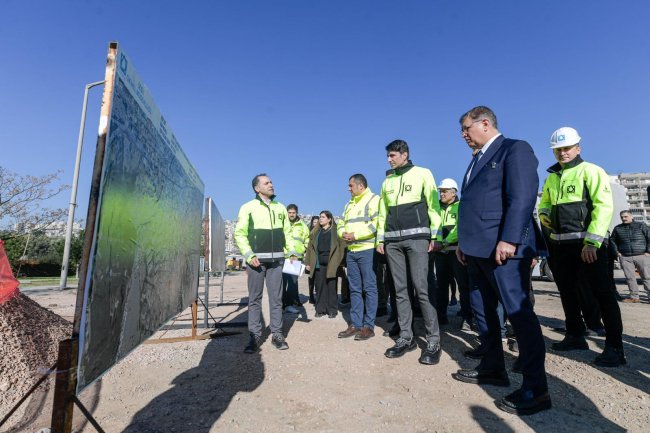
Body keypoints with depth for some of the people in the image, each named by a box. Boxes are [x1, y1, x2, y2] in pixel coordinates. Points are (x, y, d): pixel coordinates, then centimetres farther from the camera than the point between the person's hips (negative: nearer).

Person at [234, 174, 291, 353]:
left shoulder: (280, 207, 13)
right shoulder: (248, 207, 1)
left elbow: (287, 232, 14)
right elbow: (239, 234, -3)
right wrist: (249, 256, -14)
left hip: (277, 259, 3)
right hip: (256, 259, -3)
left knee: (276, 298, 6)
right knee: (255, 298, 4)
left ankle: (277, 334, 16)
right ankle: (255, 336, 13)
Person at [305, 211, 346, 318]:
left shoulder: (336, 231, 3)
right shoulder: (316, 232, 15)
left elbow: (342, 246, -2)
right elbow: (310, 248, 13)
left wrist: (340, 262, -11)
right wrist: (308, 262, 6)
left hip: (331, 264, -3)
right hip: (318, 264, 3)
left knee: (331, 286, 1)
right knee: (319, 286, 4)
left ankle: (332, 310, 10)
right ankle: (320, 309, 13)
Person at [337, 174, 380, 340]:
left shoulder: (373, 199, -4)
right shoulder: (349, 204, 22)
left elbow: (376, 224, -17)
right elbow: (342, 224, 23)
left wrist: (355, 235, -15)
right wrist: (343, 233, -1)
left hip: (367, 250, -8)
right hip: (351, 251, 8)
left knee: (369, 288, -2)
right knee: (354, 289, 10)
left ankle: (369, 326, 5)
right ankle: (355, 324, 17)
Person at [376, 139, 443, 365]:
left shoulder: (422, 174, 4)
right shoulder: (387, 181, 18)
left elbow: (433, 205, -1)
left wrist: (435, 236, -7)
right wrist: (380, 239, 12)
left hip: (416, 237, -5)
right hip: (392, 240, 5)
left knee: (421, 289, -9)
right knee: (400, 290, 6)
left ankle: (433, 340, 2)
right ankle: (406, 337, 14)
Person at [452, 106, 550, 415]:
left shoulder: (515, 148, -4)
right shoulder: (478, 159, 22)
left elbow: (523, 197, -17)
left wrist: (509, 240, -24)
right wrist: (464, 241, 16)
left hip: (503, 248, -9)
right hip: (478, 249, 10)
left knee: (518, 313, -4)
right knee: (482, 310, 14)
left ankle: (535, 390, 8)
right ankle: (492, 368, 29)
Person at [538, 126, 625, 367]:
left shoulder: (591, 171, -4)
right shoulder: (552, 177, 16)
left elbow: (603, 206, -13)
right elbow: (544, 203, 26)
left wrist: (591, 242, -21)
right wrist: (544, 213, 1)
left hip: (587, 245, -7)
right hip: (560, 245, 7)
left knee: (601, 293, -4)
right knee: (567, 292, 13)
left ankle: (614, 347, 5)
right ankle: (575, 336, 27)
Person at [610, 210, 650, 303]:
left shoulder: (641, 226, 6)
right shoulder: (617, 228, 13)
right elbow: (612, 240, 21)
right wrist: (616, 252, 10)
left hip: (642, 256, -2)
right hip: (625, 257, 2)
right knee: (630, 278, 1)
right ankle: (634, 297, 8)